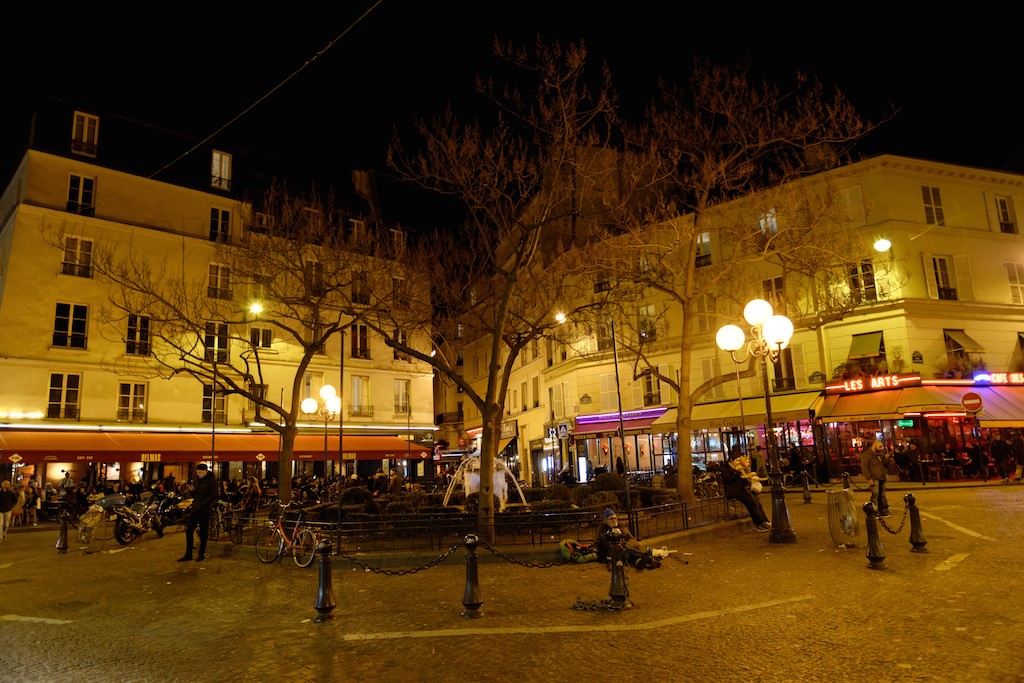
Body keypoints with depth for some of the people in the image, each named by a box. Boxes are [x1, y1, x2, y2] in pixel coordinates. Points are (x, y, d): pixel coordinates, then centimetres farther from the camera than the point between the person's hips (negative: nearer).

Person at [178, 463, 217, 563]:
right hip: (195, 509, 6)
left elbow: (214, 496, -13)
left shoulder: (211, 481, -7)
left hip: (205, 510, -6)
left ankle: (201, 554, 14)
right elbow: (194, 495, 18)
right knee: (189, 530, 3)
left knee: (203, 532, 2)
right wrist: (192, 490, -4)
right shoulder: (197, 480, 12)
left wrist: (202, 503, -20)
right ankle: (188, 554, 10)